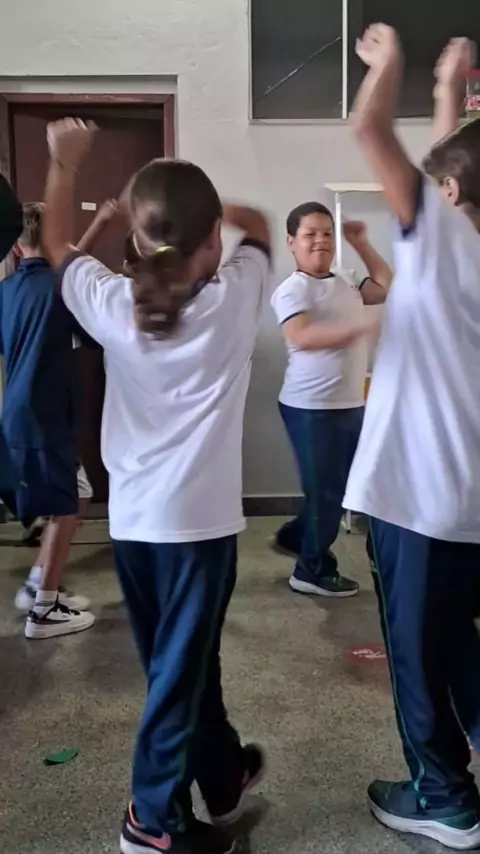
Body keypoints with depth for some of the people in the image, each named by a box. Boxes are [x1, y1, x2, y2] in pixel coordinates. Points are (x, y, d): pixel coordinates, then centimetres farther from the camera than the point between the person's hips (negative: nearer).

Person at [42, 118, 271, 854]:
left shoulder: (111, 304, -4)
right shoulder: (234, 298, -9)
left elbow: (56, 242, 15)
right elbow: (259, 225, 12)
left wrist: (64, 163, 26)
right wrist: (204, 208, 10)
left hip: (131, 518, 4)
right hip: (198, 518, -4)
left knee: (186, 660, 19)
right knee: (179, 669, 8)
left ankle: (223, 776, 38)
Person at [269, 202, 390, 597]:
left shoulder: (344, 285, 14)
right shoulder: (293, 289, -12)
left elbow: (387, 286, 24)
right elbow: (301, 337, -27)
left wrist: (362, 244, 18)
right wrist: (357, 329, -34)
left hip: (351, 404, 9)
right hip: (312, 408, -9)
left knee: (343, 486, 17)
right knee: (325, 489, 0)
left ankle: (294, 537, 36)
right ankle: (314, 570, 17)